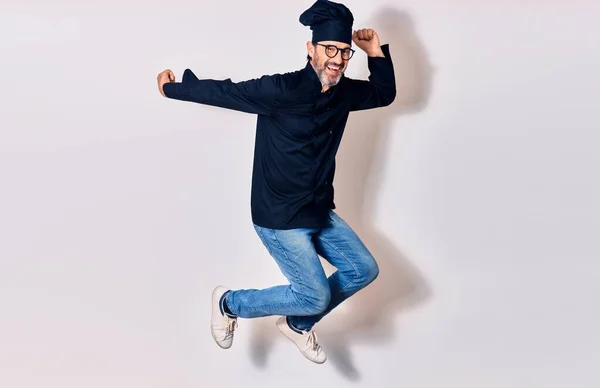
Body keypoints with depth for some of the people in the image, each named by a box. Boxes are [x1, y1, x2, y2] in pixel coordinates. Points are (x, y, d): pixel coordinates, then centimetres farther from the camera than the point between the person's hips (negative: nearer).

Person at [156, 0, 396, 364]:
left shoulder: (344, 91, -1)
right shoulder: (282, 90, -23)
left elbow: (386, 94, 15)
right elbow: (225, 92, -14)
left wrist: (376, 51, -1)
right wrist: (172, 88, -4)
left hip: (321, 212, 8)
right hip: (279, 217, -8)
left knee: (364, 270, 11)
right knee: (315, 296, -10)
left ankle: (298, 325, 31)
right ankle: (229, 303, 13)